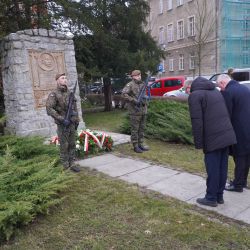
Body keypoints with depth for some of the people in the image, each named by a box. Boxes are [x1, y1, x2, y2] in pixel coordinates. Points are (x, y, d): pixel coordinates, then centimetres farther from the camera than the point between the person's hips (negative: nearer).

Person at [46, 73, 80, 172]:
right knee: (64, 146, 2)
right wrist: (62, 119, -22)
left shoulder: (70, 93, 11)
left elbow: (75, 108, 17)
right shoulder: (54, 94, -8)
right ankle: (66, 166, 12)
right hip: (62, 125, -5)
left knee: (72, 144, 9)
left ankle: (72, 164, 20)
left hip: (72, 124, 6)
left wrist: (77, 121, 14)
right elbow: (49, 109, -19)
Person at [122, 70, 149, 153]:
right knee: (135, 129, -1)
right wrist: (134, 100, -22)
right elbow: (124, 94, -20)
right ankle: (135, 146, 6)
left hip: (143, 110, 7)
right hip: (135, 111, -7)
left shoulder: (142, 84, 16)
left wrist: (145, 102, 5)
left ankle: (141, 144, 22)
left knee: (142, 128, 12)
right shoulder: (130, 85, -7)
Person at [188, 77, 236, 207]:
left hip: (213, 138, -7)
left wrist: (198, 143, -8)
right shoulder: (216, 91, 18)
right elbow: (225, 114, 19)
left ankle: (211, 198, 13)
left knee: (213, 169, 2)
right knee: (222, 168, 14)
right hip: (226, 135, 8)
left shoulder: (195, 95, -6)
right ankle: (219, 196, 25)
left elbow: (197, 121, -14)